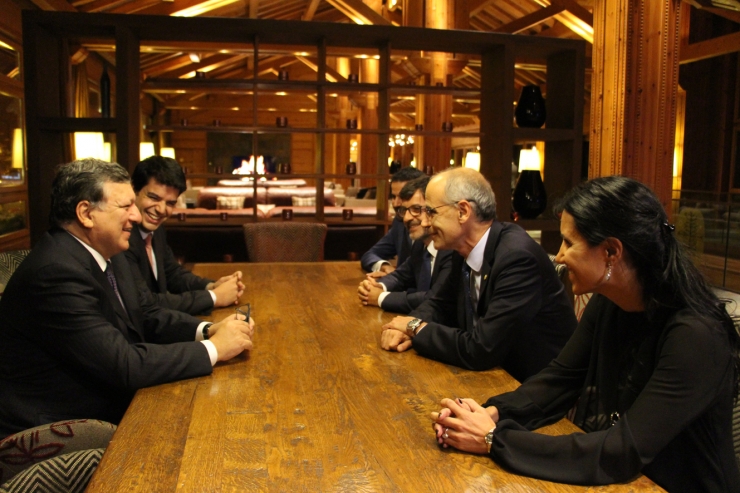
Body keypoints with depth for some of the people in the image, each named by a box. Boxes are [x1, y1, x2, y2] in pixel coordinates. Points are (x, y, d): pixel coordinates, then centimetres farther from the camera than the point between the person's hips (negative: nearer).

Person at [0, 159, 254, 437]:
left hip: (108, 410, 8)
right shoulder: (55, 273, -26)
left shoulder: (106, 255, 2)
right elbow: (124, 365, -28)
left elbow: (148, 316, 10)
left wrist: (208, 330, -7)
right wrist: (214, 348, -20)